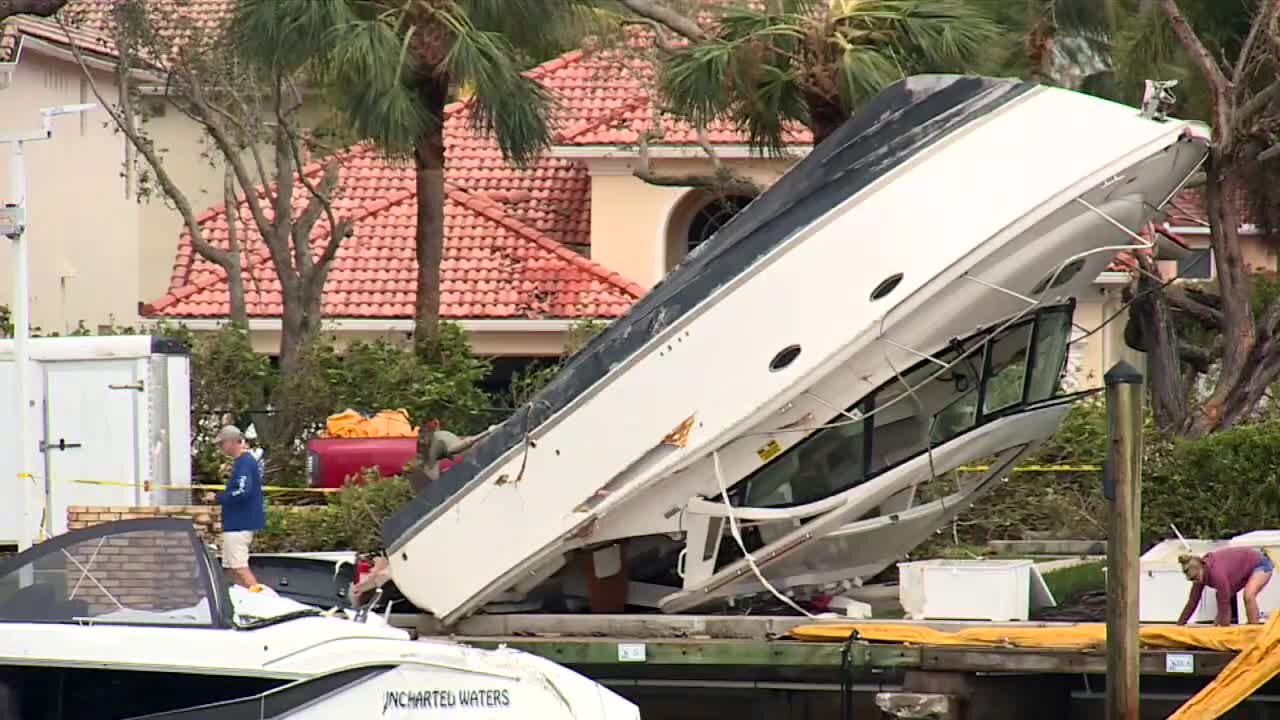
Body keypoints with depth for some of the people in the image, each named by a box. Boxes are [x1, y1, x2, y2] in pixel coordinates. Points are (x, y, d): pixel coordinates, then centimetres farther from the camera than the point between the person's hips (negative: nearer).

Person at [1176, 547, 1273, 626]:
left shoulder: (1217, 572, -38)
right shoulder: (1200, 572, -13)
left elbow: (1224, 604, -35)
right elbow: (1192, 603, -4)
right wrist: (1179, 625, -3)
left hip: (1260, 563, -9)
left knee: (1248, 595, -31)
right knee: (1221, 596, -1)